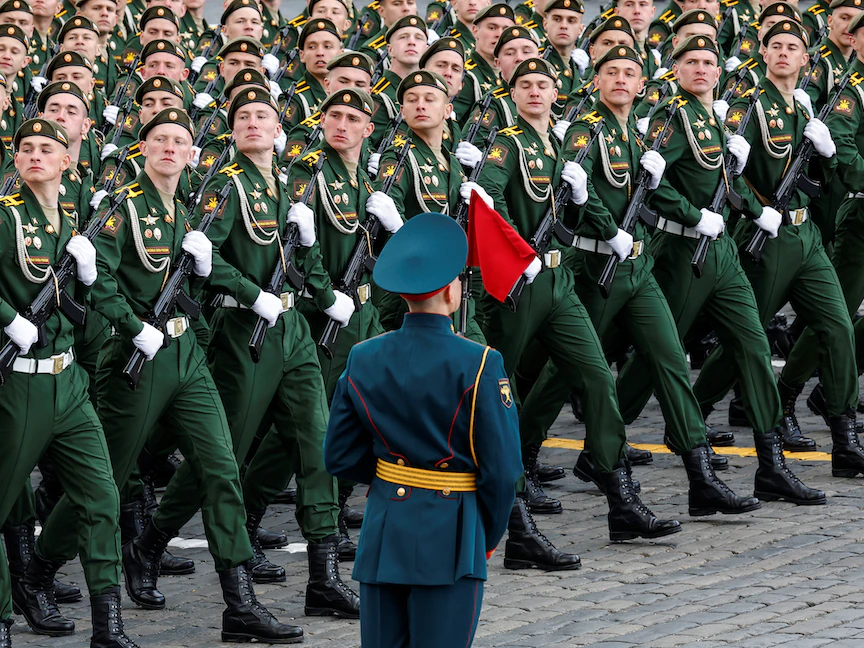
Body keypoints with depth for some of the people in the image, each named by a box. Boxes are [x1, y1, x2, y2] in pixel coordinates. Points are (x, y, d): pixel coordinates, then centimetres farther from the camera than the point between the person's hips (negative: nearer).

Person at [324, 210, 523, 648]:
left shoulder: (363, 360, 0)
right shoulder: (478, 366, -13)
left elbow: (339, 458, 7)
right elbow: (502, 468, -10)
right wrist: (490, 537, 5)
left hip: (383, 530, 4)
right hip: (450, 538, -4)